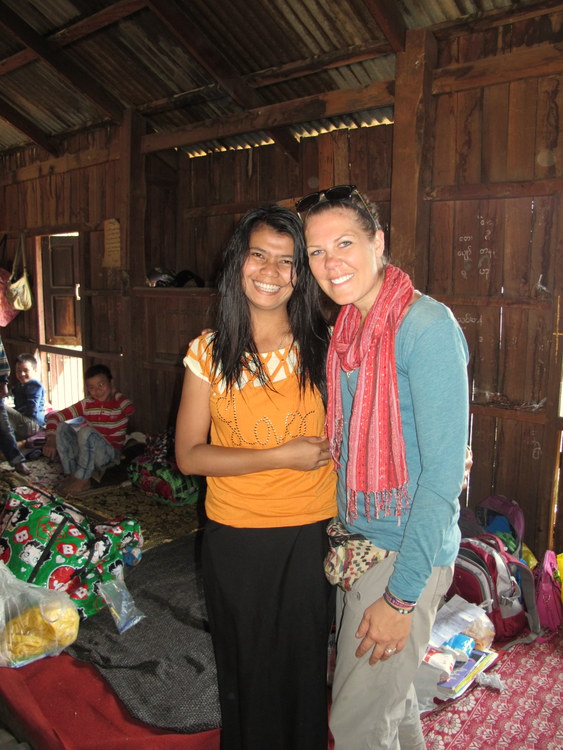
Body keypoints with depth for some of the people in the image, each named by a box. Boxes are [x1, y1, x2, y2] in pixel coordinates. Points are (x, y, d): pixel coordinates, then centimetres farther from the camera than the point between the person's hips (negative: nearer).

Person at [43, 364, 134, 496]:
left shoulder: (120, 403, -8)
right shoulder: (86, 404, 1)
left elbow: (131, 409, -33)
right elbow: (54, 416, -2)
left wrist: (114, 394, -10)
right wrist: (51, 439, -21)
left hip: (111, 455, -5)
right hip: (85, 453, 5)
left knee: (86, 432, -31)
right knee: (62, 427, -13)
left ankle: (82, 480, -18)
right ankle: (71, 475, -16)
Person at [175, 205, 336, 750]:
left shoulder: (323, 344, -5)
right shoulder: (209, 352, -7)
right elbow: (188, 455, -8)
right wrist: (282, 456, -17)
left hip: (310, 534, 0)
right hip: (233, 538, 0)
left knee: (304, 666, 18)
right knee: (244, 669, 20)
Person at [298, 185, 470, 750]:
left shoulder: (427, 326, -21)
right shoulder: (348, 327, 5)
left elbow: (444, 471, -22)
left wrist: (401, 596, -19)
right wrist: (344, 535, 11)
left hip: (405, 553, -7)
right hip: (357, 541, 7)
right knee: (389, 691, 25)